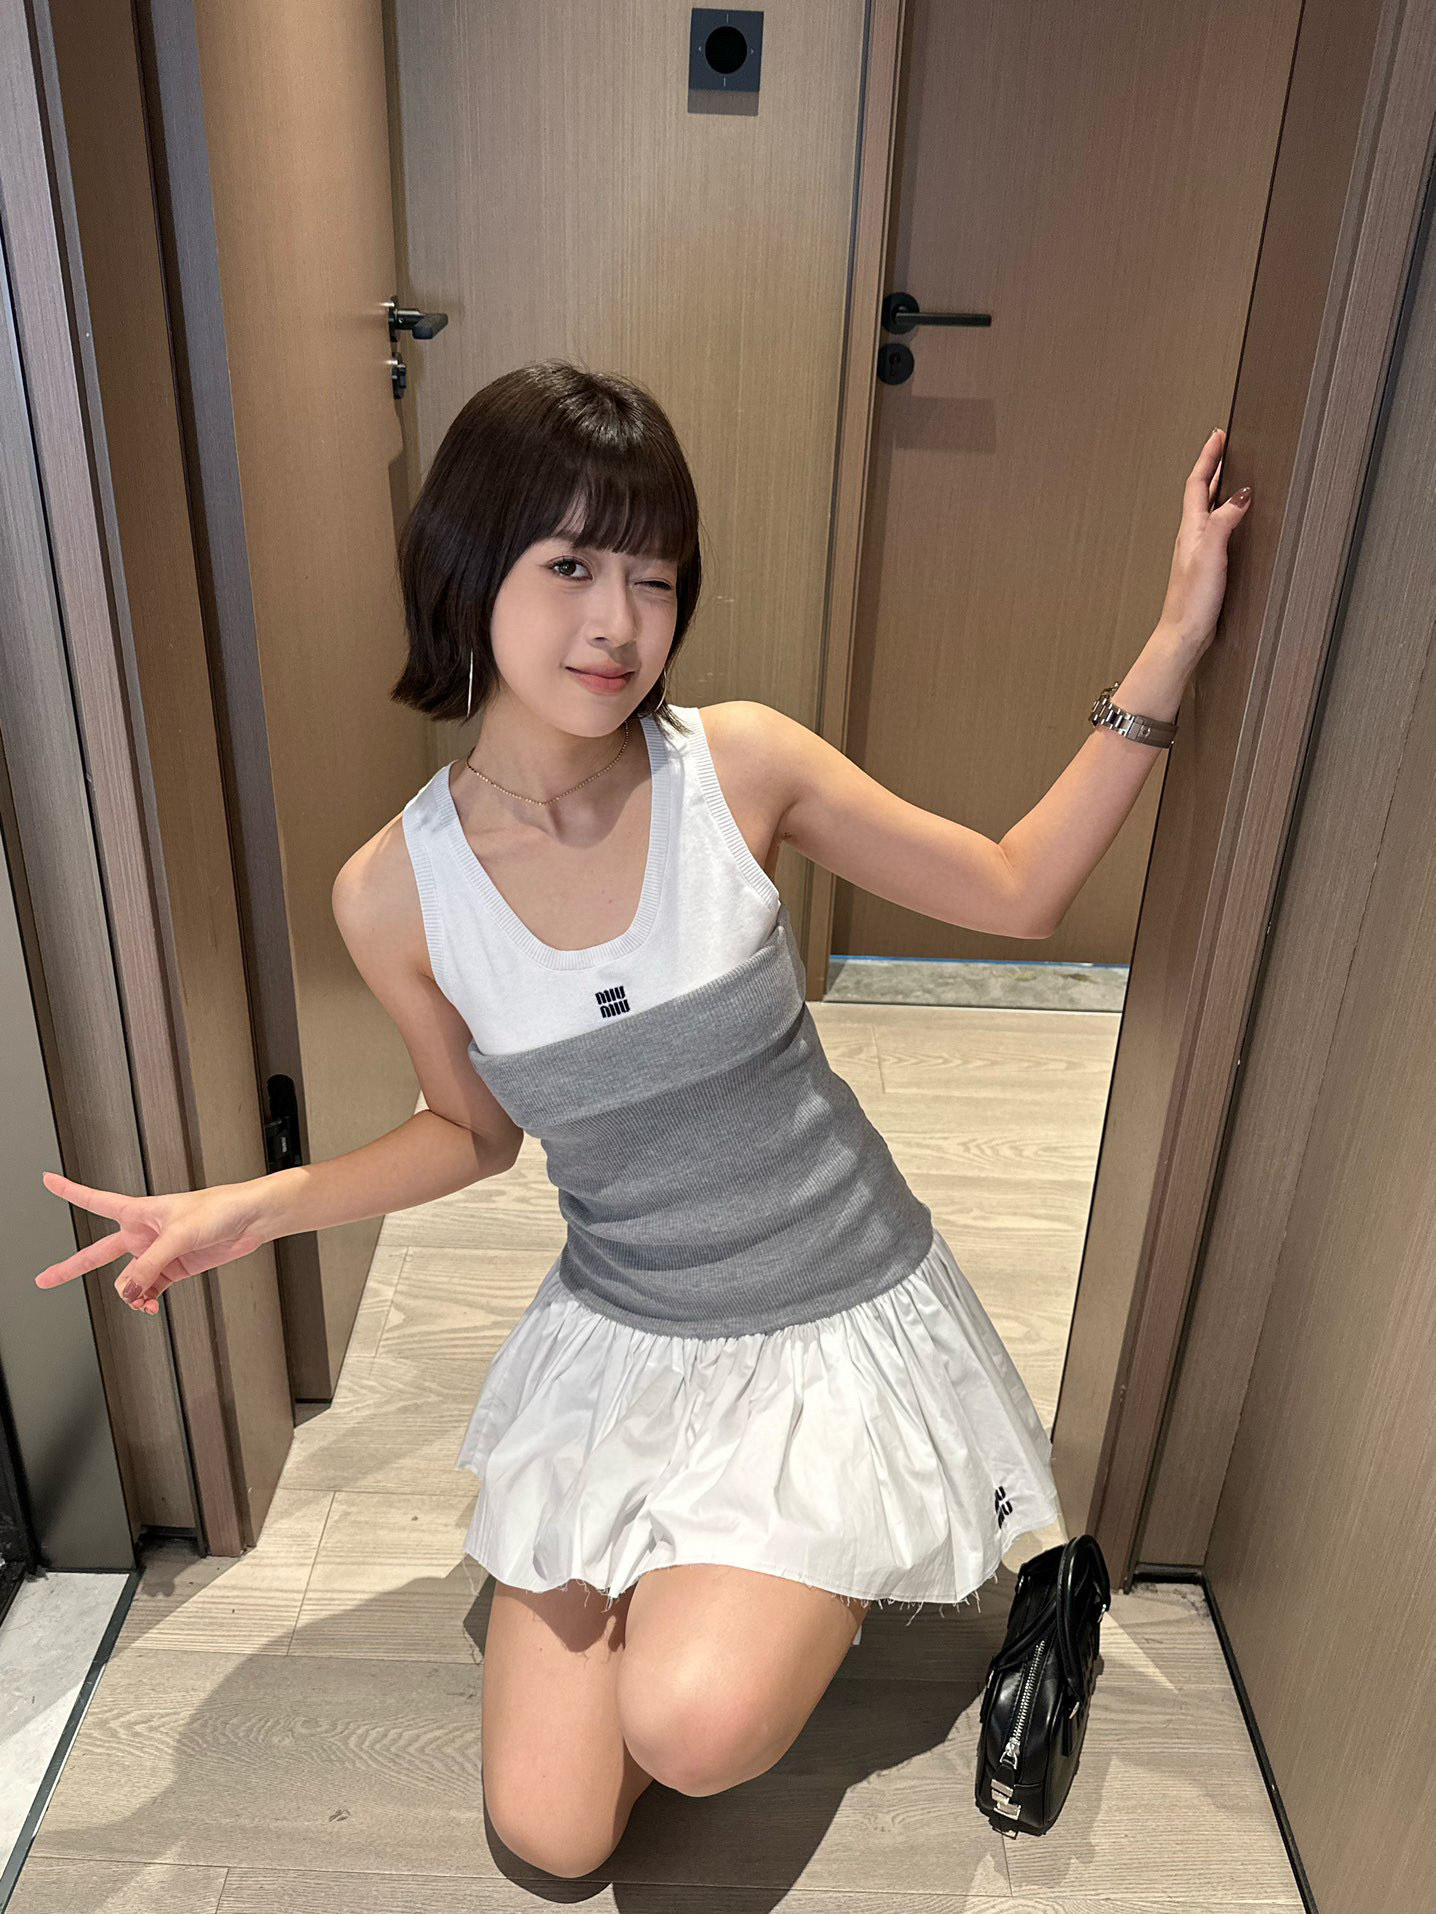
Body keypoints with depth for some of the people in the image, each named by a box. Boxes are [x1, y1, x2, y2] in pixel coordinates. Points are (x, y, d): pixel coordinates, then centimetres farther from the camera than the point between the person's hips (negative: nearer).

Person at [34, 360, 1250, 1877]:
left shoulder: (739, 761, -15)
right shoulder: (395, 892, -11)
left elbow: (1018, 892, -4)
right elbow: (477, 1132, 5)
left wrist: (1173, 644, -10)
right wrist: (260, 1206, -9)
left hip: (839, 1322, -1)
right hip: (620, 1342, 2)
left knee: (692, 1728, -24)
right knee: (547, 1835, 6)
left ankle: (800, 1588, 12)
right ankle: (685, 1576, 33)